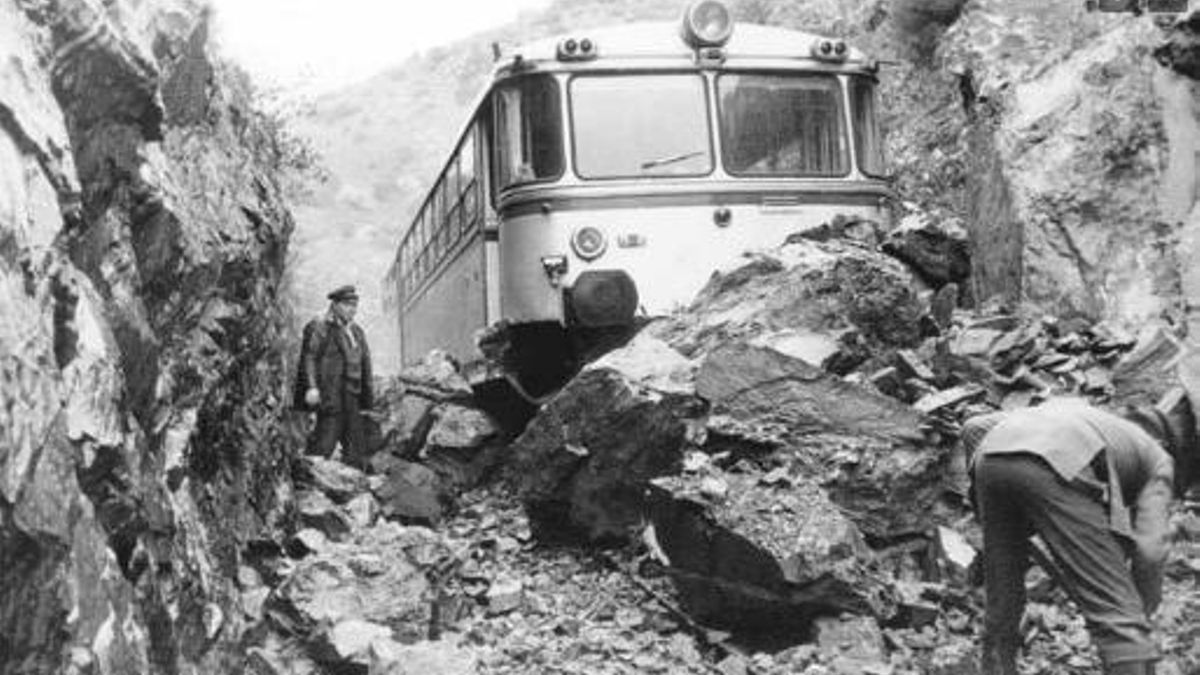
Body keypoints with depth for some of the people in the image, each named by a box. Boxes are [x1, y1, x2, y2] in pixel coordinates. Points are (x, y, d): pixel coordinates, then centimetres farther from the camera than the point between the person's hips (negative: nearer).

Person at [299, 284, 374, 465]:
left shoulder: (356, 332, 20)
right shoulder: (319, 327, -2)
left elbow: (365, 363, 22)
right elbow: (308, 357, -12)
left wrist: (368, 395, 16)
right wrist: (311, 387, -23)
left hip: (352, 396, 8)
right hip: (330, 394, -7)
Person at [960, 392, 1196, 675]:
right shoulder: (1158, 459, 30)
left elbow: (974, 427, 31)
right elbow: (1149, 549, 12)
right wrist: (1143, 612, 25)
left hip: (990, 459, 5)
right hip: (1060, 468, -5)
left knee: (1002, 608, 20)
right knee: (1119, 617, 2)